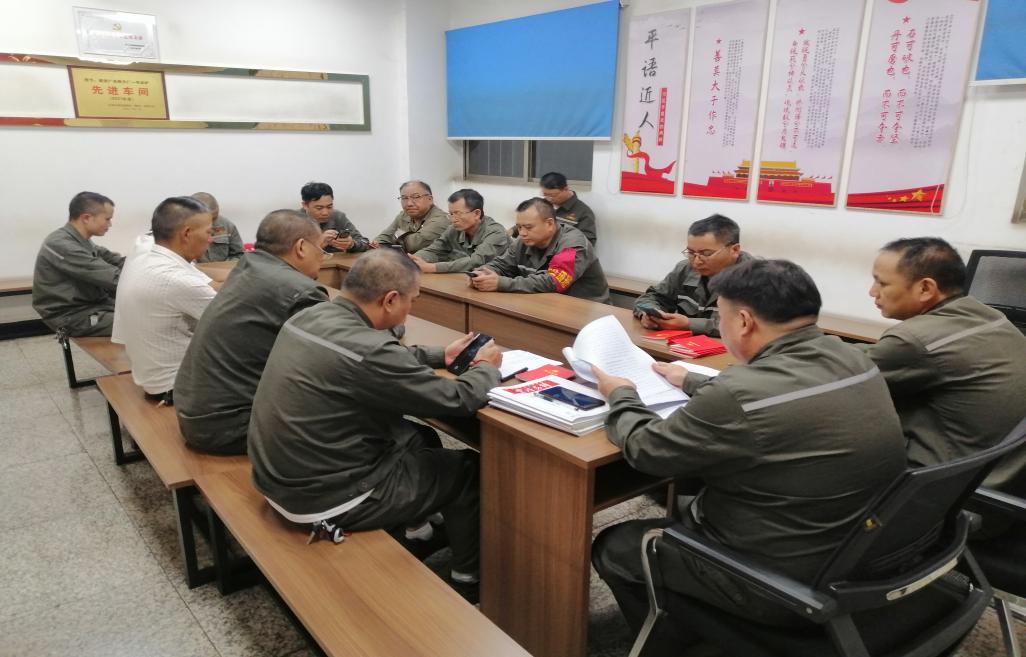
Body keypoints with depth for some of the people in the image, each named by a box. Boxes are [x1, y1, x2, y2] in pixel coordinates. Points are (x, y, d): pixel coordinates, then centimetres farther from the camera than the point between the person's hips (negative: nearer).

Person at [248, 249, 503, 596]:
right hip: (325, 498, -8)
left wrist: (441, 355, 16)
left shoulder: (310, 316, -2)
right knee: (468, 467, 11)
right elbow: (458, 400, -17)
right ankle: (467, 574, 32)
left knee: (422, 438, 24)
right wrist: (486, 366, 2)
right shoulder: (366, 349, -29)